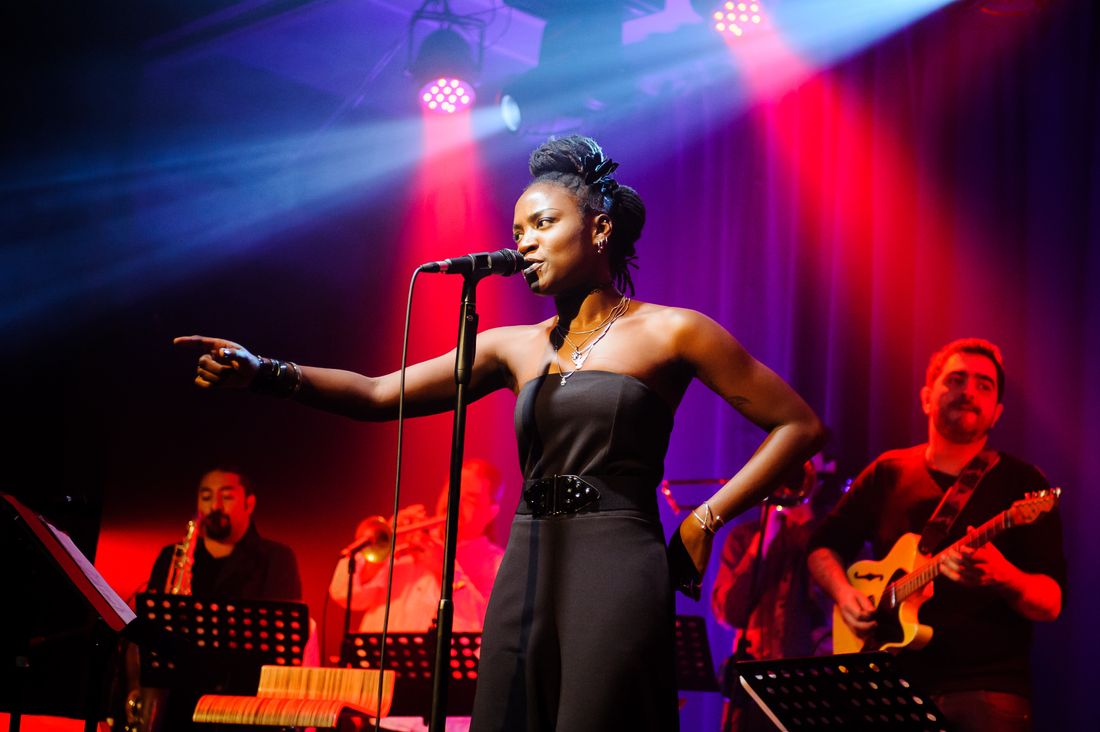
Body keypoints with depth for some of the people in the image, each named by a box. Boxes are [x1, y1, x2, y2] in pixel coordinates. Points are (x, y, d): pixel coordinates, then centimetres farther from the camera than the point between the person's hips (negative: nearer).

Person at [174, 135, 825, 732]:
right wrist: (266, 375, -7)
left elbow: (800, 426, 2)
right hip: (524, 576, 5)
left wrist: (706, 520, -4)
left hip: (616, 577, -5)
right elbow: (378, 396, 7)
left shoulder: (668, 332, 1)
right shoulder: (516, 348, 15)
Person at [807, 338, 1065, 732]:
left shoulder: (1021, 482, 3)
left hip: (986, 685, -2)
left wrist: (1002, 575, -24)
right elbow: (824, 546, 22)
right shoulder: (889, 473, 12)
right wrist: (843, 591, 1)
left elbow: (1051, 603, -4)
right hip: (893, 683, 3)